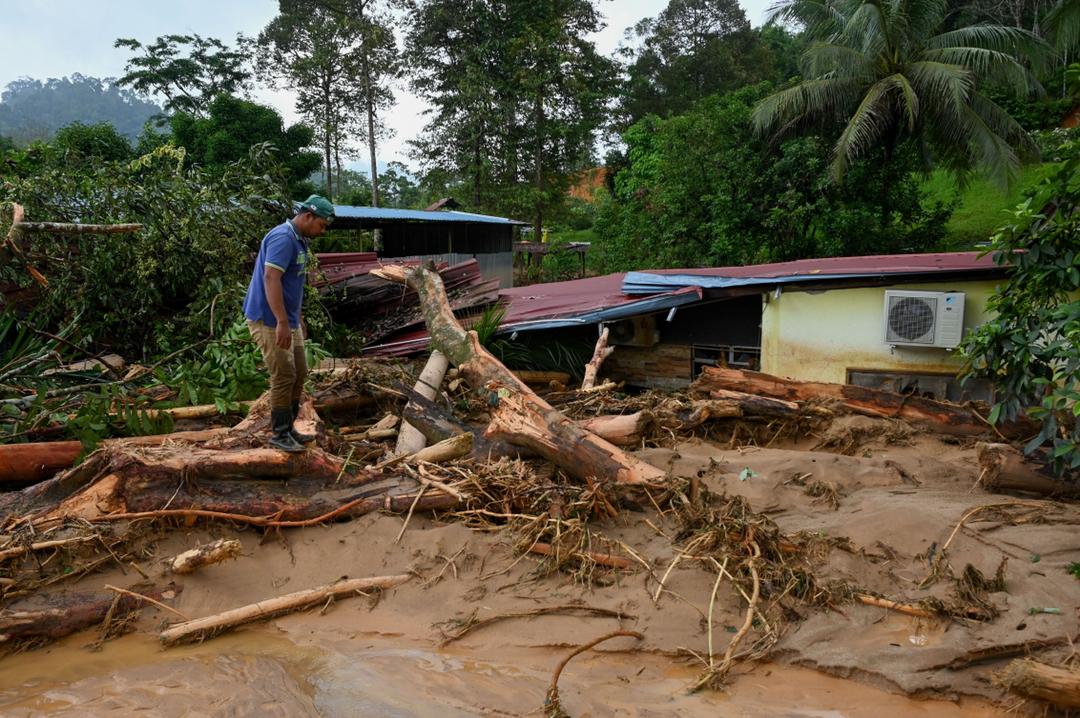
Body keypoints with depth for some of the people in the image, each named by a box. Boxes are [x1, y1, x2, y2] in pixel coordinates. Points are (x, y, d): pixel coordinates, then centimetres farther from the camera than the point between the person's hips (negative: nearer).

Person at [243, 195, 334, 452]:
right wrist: (282, 322, -30)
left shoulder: (299, 240, 13)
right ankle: (279, 434, 5)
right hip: (269, 321, -10)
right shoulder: (283, 237, -17)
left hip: (288, 321, 10)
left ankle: (288, 428, 22)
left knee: (299, 374, 12)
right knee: (284, 377, -6)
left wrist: (295, 321, 23)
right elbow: (271, 279, -26)